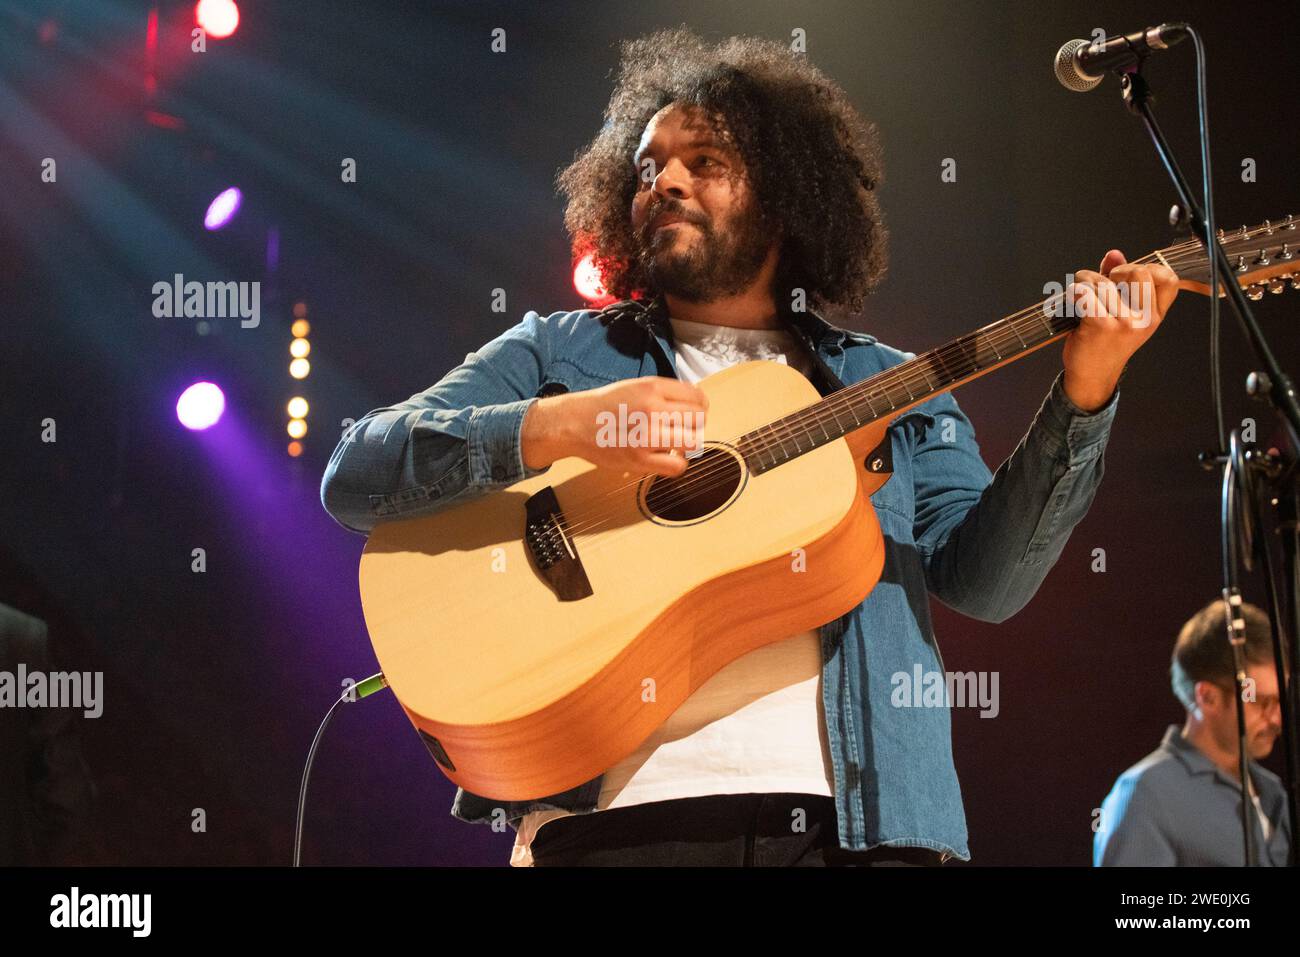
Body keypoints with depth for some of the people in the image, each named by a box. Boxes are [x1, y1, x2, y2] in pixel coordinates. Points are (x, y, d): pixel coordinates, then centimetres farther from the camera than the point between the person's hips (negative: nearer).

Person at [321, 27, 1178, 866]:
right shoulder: (557, 353, 15)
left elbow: (985, 579, 5)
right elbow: (356, 478, 4)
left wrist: (1083, 394, -7)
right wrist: (561, 427, -11)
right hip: (615, 809, -2)